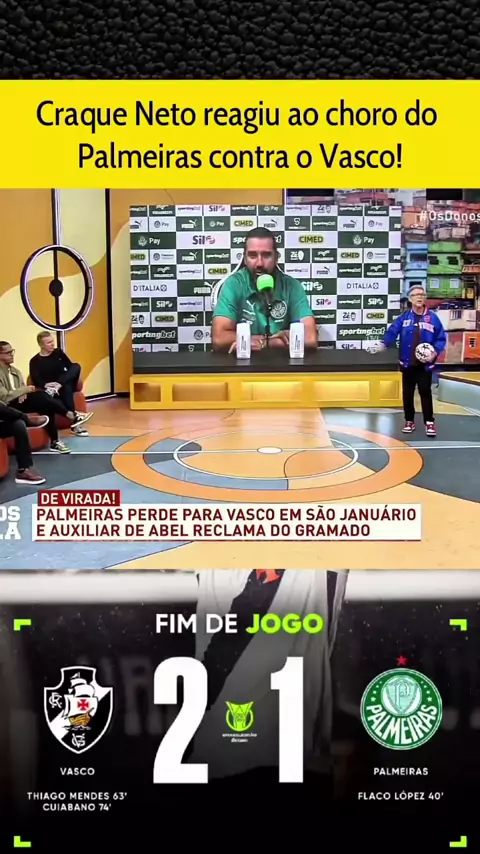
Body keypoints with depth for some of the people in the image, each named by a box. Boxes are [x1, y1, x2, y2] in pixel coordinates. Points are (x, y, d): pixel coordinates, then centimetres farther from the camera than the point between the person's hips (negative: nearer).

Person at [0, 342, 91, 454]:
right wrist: (25, 390, -14)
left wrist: (23, 394, -10)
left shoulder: (15, 371, 18)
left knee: (45, 405, -21)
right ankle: (71, 416, -21)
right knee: (40, 395, -27)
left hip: (20, 401, 8)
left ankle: (54, 441, -23)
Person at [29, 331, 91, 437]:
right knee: (66, 388, -38)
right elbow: (36, 380, -11)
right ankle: (75, 423, -48)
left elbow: (70, 366, 4)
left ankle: (56, 388, -40)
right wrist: (46, 385, -33)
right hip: (48, 389, -4)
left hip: (64, 384, 4)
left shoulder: (58, 352, 11)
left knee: (76, 366, -21)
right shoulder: (35, 361, 0)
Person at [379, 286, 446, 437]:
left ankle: (429, 422, 5)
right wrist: (384, 344, -28)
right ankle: (409, 421, 21)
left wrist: (435, 352, -16)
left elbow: (441, 338, -1)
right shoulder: (404, 317, -1)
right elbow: (392, 331, -11)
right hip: (407, 363, 2)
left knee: (425, 392, -1)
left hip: (425, 364, -2)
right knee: (407, 393, 9)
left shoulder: (432, 317, -4)